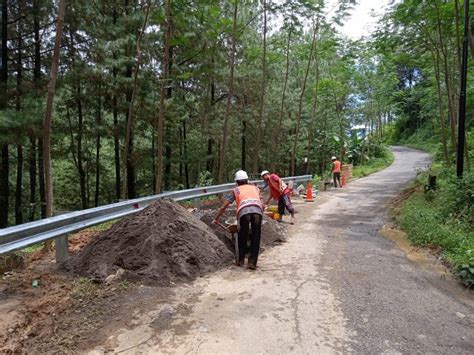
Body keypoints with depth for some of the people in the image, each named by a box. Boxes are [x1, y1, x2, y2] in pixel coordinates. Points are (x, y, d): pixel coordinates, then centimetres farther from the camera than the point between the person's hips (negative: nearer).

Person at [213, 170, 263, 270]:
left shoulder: (236, 190, 29)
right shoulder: (255, 188, 35)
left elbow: (223, 207, 28)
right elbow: (262, 205, 33)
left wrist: (216, 219, 39)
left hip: (244, 211, -1)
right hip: (258, 211, 1)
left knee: (242, 236, 19)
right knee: (255, 238, 11)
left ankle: (240, 260, 28)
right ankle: (252, 262, 11)